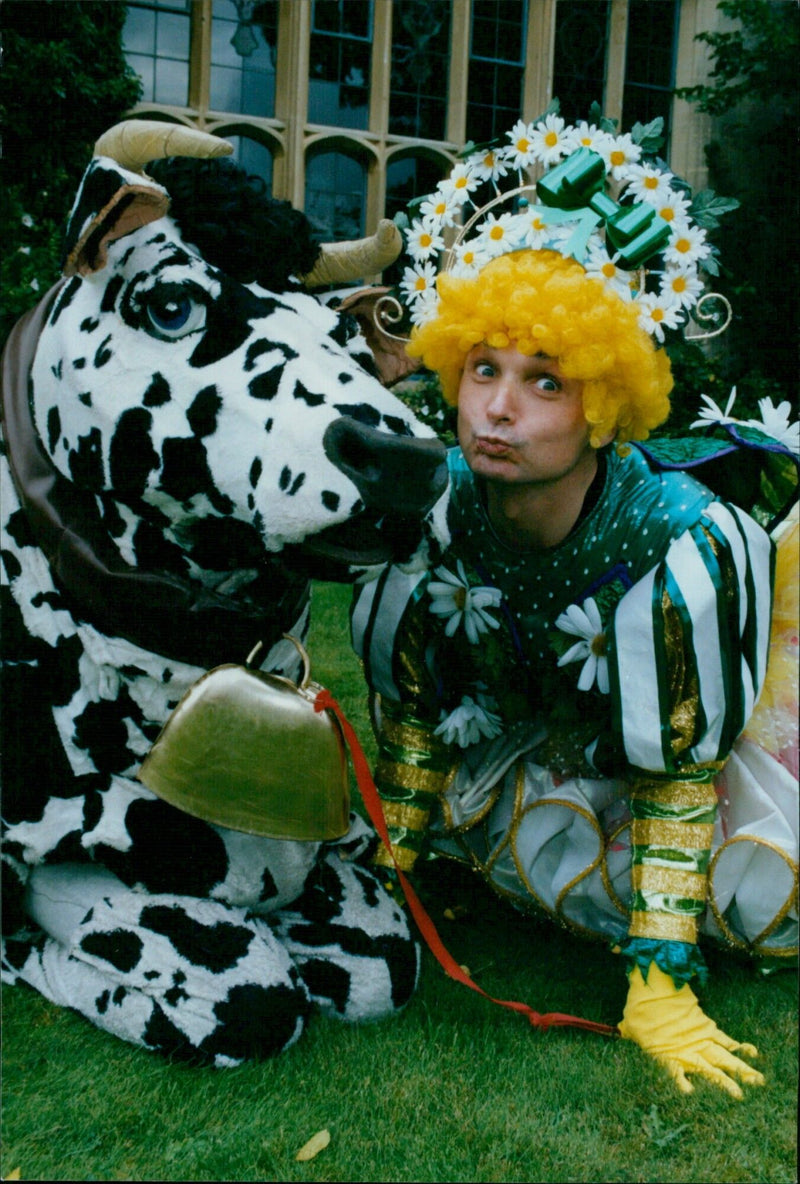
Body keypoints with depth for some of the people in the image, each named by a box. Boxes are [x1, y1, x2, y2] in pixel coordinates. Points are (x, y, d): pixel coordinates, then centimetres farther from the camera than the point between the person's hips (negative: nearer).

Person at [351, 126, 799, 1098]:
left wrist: (659, 989, -28)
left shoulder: (678, 543, -38)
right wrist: (391, 865, -3)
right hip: (540, 715, 5)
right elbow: (410, 699, -11)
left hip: (690, 719, -4)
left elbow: (678, 773, -30)